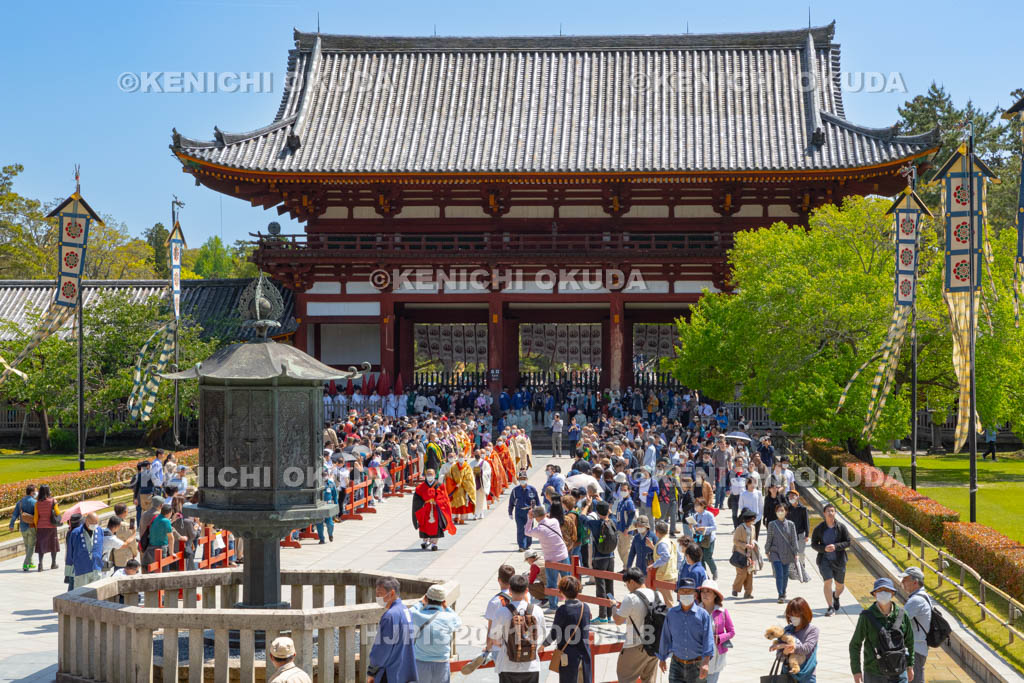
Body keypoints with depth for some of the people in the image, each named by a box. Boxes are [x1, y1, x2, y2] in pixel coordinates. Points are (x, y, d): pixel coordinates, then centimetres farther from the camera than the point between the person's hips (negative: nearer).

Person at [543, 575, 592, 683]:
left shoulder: (562, 610, -16)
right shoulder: (585, 608, -1)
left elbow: (554, 635, -10)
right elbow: (585, 631, 10)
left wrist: (543, 645, 8)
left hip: (569, 655, -5)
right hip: (585, 654, 5)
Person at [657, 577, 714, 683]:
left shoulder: (703, 614, -7)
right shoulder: (671, 614, 0)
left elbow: (708, 639, -11)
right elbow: (666, 638, 11)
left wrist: (705, 663, -22)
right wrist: (663, 659, 19)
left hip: (697, 665, -1)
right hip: (677, 664, 1)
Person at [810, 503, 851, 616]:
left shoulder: (841, 527, -4)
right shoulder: (819, 528, -3)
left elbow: (848, 542, -3)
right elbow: (813, 544, 2)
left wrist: (836, 546, -19)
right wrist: (824, 548, -17)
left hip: (839, 560, 1)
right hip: (824, 560, -1)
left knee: (839, 585, 12)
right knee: (828, 582, -14)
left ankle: (836, 597, 47)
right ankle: (830, 608, -4)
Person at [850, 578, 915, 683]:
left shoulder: (901, 614, -4)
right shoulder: (866, 617, -12)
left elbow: (909, 640, 11)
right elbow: (855, 645, -5)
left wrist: (910, 666, 13)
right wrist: (856, 671, -8)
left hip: (898, 673, 2)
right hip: (874, 673, -2)